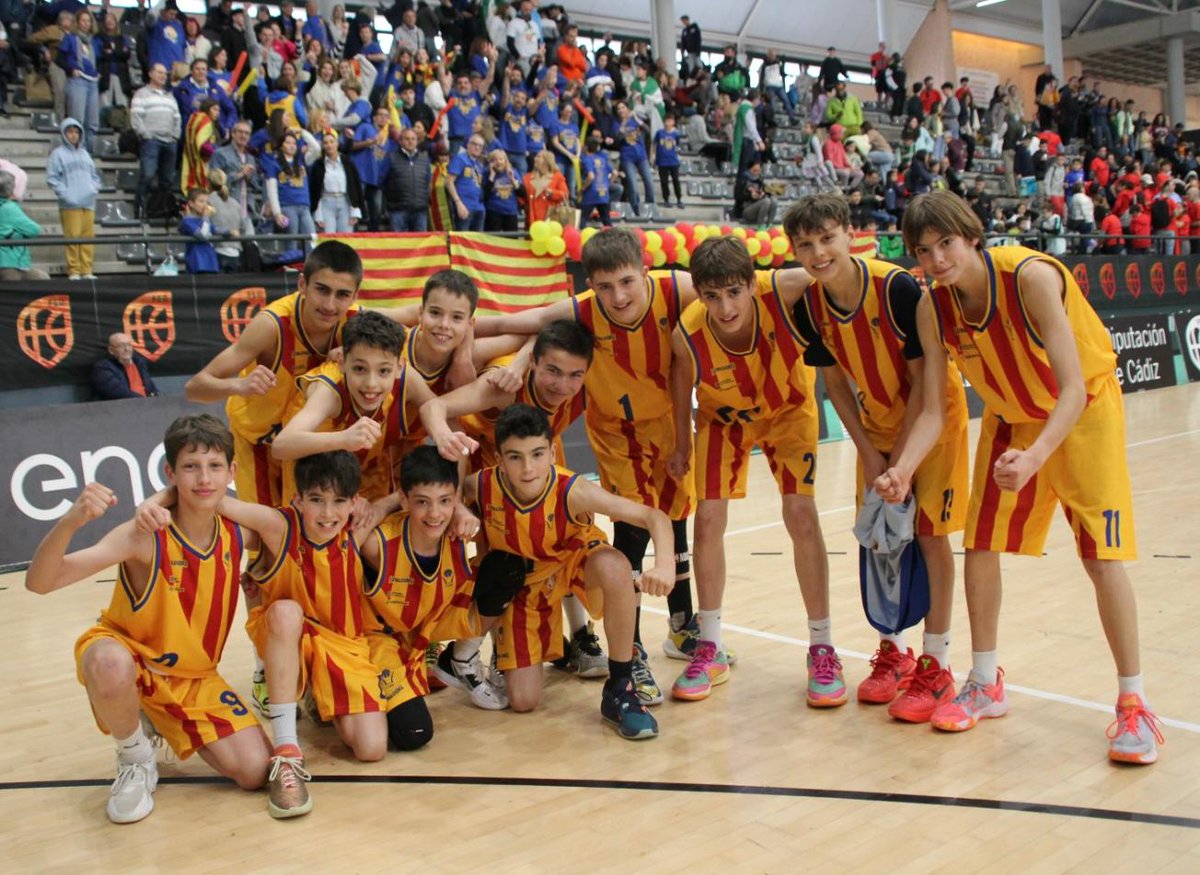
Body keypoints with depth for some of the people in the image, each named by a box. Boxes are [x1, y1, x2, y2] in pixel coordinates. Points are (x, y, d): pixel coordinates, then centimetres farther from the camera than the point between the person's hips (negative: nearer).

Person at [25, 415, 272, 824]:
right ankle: (135, 758, -6)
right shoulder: (144, 536, -26)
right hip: (128, 658, -4)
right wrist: (69, 522, -53)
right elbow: (39, 582, -36)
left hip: (195, 678, 4)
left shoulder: (237, 533, -12)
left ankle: (164, 726, 18)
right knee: (111, 664, -42)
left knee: (255, 771, -12)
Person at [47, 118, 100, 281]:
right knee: (73, 237, -7)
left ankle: (86, 270, 7)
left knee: (88, 237, 2)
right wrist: (64, 194, -11)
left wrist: (95, 188, 6)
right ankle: (74, 271, -3)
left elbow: (94, 175, 24)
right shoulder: (58, 154, 3)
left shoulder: (84, 153, 19)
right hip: (70, 205, -5)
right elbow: (52, 178, -2)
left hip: (88, 203, 5)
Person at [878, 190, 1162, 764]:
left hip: (1083, 413, -5)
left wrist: (1035, 457, -51)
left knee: (1102, 557, -10)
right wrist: (903, 470, -32)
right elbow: (932, 411, -15)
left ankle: (1134, 704, 5)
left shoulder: (1032, 276, -32)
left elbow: (1073, 390, -35)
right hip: (1010, 418, 5)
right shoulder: (933, 309, -17)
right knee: (980, 547, 1)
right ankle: (986, 685, 19)